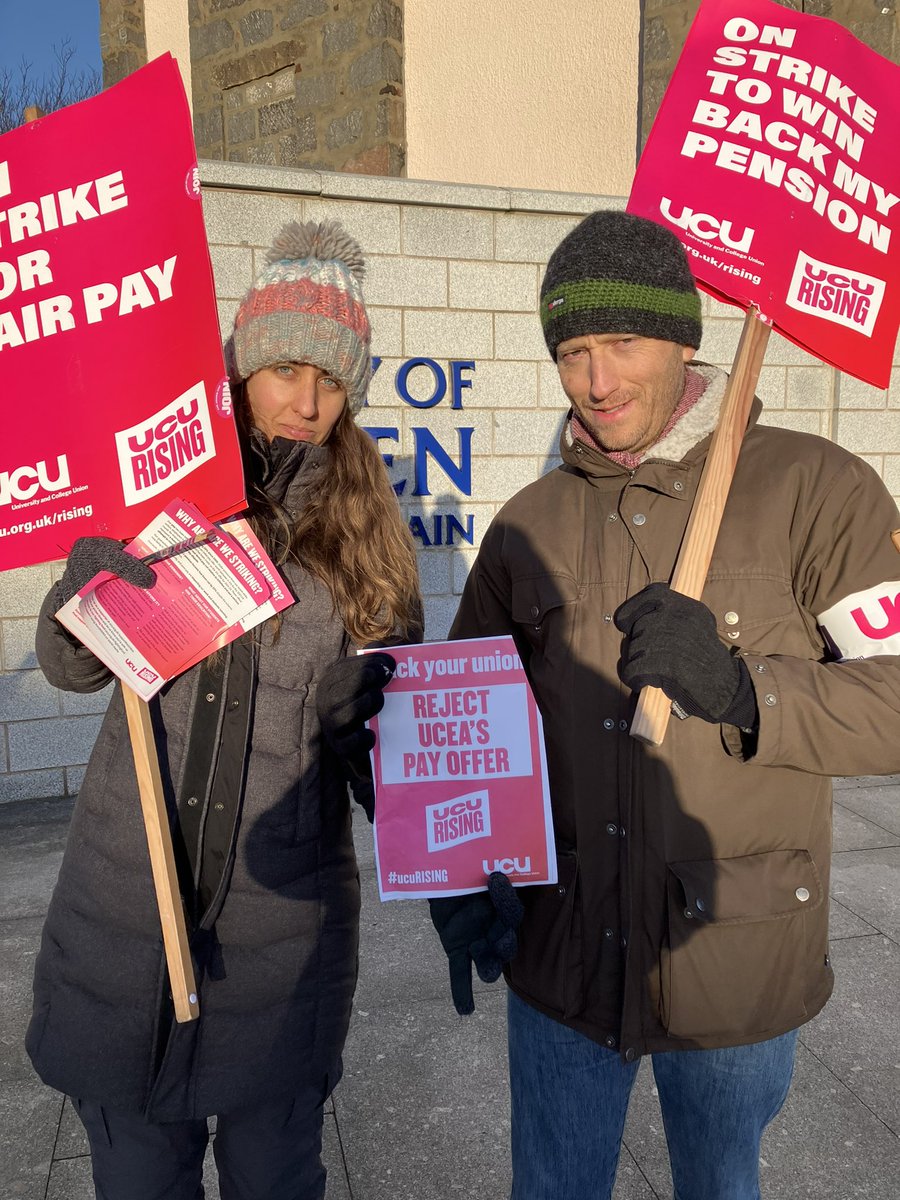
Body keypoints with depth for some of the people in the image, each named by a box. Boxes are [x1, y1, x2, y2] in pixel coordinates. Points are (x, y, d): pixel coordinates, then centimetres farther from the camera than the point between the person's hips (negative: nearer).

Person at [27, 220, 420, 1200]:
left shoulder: (366, 527, -2)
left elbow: (390, 715, 2)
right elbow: (67, 666, 0)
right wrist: (90, 586, -21)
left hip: (285, 918, 0)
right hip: (127, 903, 1)